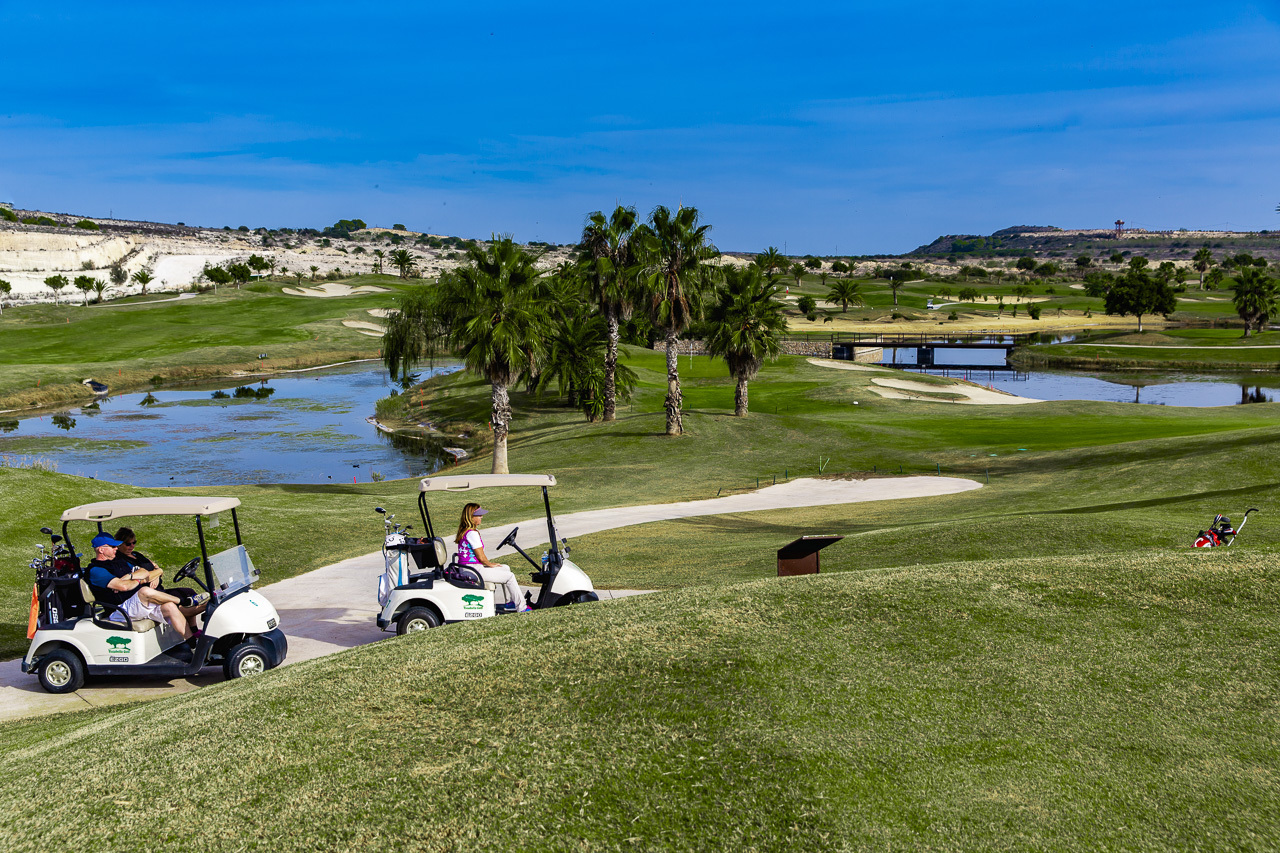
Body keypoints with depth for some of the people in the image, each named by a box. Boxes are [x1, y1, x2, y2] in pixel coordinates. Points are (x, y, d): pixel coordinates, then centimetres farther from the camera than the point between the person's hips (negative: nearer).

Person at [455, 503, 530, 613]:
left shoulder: (464, 531, 13)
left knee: (506, 568, 21)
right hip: (473, 570, -11)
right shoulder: (472, 533, -20)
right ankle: (521, 607, 3)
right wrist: (490, 564, -1)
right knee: (509, 576, -5)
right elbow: (481, 557, -19)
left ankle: (511, 603, 21)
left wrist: (489, 563, 14)